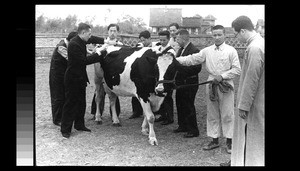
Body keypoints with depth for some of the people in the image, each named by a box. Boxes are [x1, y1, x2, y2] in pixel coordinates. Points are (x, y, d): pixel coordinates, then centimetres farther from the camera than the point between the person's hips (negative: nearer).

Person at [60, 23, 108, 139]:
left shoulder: (81, 41, 3)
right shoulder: (74, 44, -24)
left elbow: (93, 39, 20)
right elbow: (84, 60, -26)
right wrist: (98, 54, -20)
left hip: (80, 78, 9)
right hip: (72, 78, -9)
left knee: (81, 102, 16)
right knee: (70, 103, -1)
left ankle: (79, 125, 29)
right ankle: (65, 129, 8)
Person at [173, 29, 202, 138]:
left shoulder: (194, 50, -18)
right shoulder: (181, 49, 12)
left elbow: (197, 68, -24)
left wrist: (181, 71, -23)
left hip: (189, 83, -9)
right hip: (180, 82, 9)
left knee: (188, 107, -2)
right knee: (180, 105, 17)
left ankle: (193, 130, 9)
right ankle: (183, 126, 32)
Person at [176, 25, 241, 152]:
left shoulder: (231, 51, -4)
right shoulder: (207, 51, 6)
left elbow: (237, 69, -5)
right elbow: (192, 59, 4)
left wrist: (222, 76, -15)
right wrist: (176, 59, -5)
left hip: (226, 86, -4)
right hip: (211, 85, 4)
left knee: (227, 114, 1)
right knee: (212, 114, 9)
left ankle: (229, 142, 10)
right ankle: (214, 140, 20)